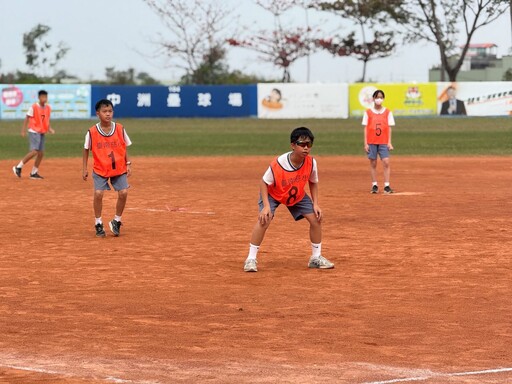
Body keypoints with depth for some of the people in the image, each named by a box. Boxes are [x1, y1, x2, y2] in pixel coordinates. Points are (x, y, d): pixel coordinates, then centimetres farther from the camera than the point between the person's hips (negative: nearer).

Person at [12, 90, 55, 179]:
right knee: (34, 151, -19)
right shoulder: (34, 107, -11)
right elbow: (27, 119, -7)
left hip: (42, 133, 7)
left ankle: (34, 173, 15)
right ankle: (18, 167, -9)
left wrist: (49, 129, 0)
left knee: (41, 153, 5)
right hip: (34, 132, -7)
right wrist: (23, 130, -12)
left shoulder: (48, 108, 7)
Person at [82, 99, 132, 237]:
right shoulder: (92, 132, -10)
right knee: (98, 193, -15)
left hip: (119, 168, 1)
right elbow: (86, 150, 2)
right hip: (100, 169, -1)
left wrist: (128, 164, 2)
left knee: (123, 192, -11)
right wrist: (84, 169, 2)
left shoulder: (120, 129, -5)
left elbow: (125, 148, 7)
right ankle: (98, 224, 5)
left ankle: (116, 221, 12)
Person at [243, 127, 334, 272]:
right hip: (273, 194, -4)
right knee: (264, 220, -26)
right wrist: (266, 206, -31)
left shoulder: (311, 163, -24)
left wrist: (315, 204, -11)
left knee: (316, 219, -4)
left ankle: (316, 258, 14)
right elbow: (264, 183, -23)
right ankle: (251, 259, -16)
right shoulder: (278, 164, -37)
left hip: (298, 195, 4)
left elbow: (313, 183, -3)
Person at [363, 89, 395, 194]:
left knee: (386, 162, -10)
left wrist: (389, 142, -1)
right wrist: (365, 143, -2)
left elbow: (389, 128, 6)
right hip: (371, 142, 0)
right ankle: (374, 185, 10)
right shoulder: (368, 112, 3)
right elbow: (366, 128, 3)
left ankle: (387, 186, -9)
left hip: (383, 142, 0)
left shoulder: (387, 112, 5)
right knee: (373, 163, 3)